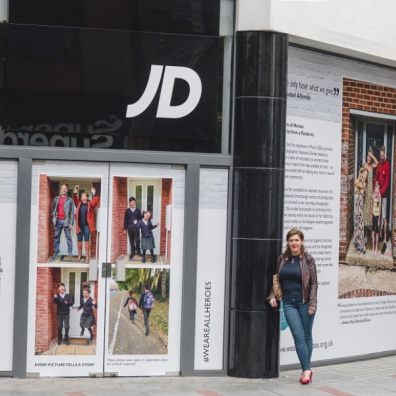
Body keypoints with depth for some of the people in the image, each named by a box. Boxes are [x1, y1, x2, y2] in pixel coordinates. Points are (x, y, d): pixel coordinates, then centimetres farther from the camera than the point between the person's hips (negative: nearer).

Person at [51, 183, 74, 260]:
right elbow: (52, 208, 18)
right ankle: (55, 253, 10)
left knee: (68, 237, -1)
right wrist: (53, 215, 1)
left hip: (66, 220, -3)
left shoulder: (69, 200, 5)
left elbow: (72, 212, 1)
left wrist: (71, 223, -6)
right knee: (56, 237, 6)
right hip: (58, 220, 3)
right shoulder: (56, 199, 13)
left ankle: (70, 253, 1)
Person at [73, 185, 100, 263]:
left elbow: (95, 201, -13)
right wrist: (75, 192, -15)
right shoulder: (79, 204, 10)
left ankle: (87, 256, 0)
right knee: (79, 241, 10)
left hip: (87, 225, -3)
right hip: (79, 225, 3)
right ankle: (79, 255, 26)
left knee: (87, 240, -2)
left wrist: (94, 194, -24)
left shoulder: (90, 204, 3)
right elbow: (75, 199, -2)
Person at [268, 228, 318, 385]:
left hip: (304, 302, -2)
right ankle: (307, 369, -6)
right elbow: (277, 280, 18)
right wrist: (272, 296, 4)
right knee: (298, 336, -7)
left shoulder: (308, 259, -3)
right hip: (289, 303, 2)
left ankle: (305, 369, 16)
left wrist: (312, 304, -10)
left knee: (307, 335, 6)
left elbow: (314, 283, -4)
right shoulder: (282, 259, 7)